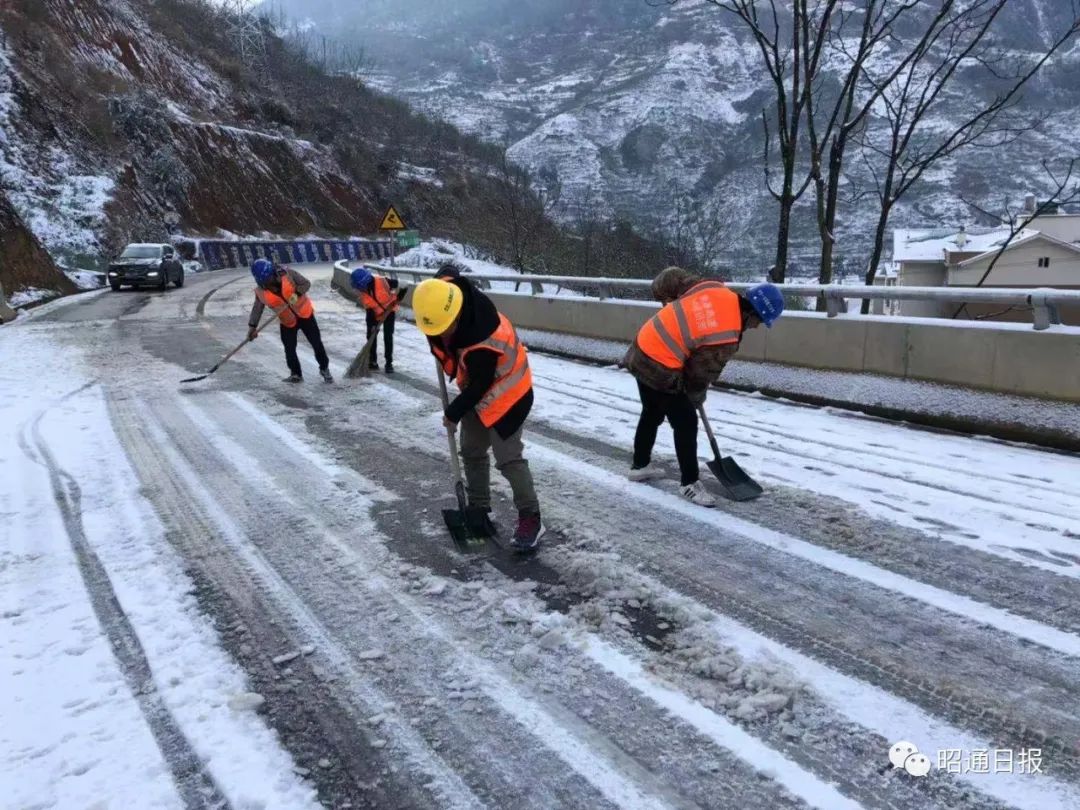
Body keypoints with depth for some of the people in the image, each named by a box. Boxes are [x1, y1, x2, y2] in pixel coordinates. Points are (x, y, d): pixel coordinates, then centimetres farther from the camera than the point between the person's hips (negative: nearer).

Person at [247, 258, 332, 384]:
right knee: (289, 350, 1)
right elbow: (257, 309, -3)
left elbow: (306, 283, -13)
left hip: (305, 314, -2)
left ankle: (324, 368, 25)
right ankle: (296, 374, 22)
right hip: (287, 323, 2)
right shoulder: (261, 292, -14)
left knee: (317, 344, 4)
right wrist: (252, 326, -9)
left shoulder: (287, 274, -21)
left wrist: (297, 293, -30)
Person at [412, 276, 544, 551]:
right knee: (471, 451, 16)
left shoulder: (482, 342, -39)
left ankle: (531, 518, 1)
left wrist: (453, 413, -12)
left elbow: (479, 386, -25)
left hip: (506, 393, -9)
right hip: (478, 388, 9)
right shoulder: (448, 296, -18)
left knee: (508, 458, -10)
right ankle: (478, 507, 31)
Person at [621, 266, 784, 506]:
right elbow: (701, 371, -10)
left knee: (652, 413, 25)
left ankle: (640, 465, 41)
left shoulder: (713, 287, -4)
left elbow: (670, 276, 4)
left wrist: (670, 302, 19)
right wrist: (696, 397, 9)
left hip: (642, 352, 9)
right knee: (686, 423, 1)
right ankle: (690, 483, 11)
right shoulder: (725, 336, -21)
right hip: (660, 369, -9)